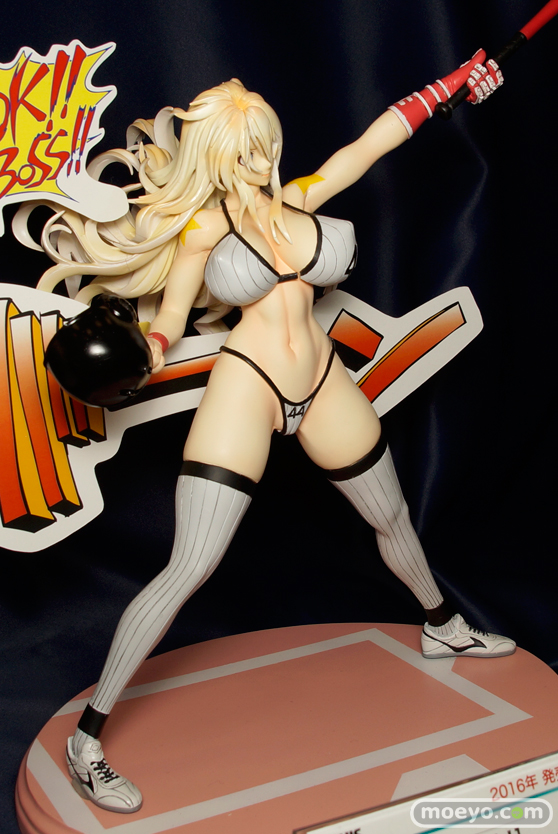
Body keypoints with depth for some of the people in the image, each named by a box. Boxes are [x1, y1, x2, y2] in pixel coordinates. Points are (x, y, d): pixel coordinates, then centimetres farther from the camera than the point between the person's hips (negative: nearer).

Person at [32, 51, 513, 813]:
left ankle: (441, 628, 55)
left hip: (322, 389, 6)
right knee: (188, 571, -12)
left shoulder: (300, 200, 7)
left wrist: (452, 83, 17)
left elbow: (377, 138, 13)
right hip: (245, 388, -6)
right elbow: (168, 323, -4)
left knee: (393, 521, 25)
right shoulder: (203, 226, -5)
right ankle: (87, 737, -1)